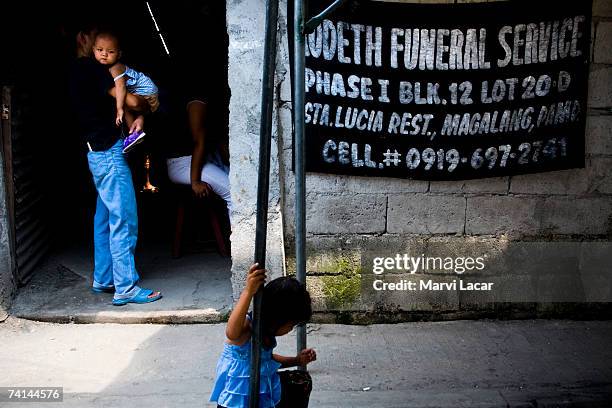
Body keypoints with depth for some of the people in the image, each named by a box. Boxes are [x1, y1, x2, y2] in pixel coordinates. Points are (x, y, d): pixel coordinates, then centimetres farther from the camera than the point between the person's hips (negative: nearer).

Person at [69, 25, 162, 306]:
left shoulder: (76, 72, 15)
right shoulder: (91, 69, -14)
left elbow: (106, 104, 16)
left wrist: (137, 117, 1)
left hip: (96, 153, 10)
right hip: (109, 151, -10)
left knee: (105, 218, 15)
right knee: (123, 220, -7)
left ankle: (103, 280, 23)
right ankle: (126, 288, -3)